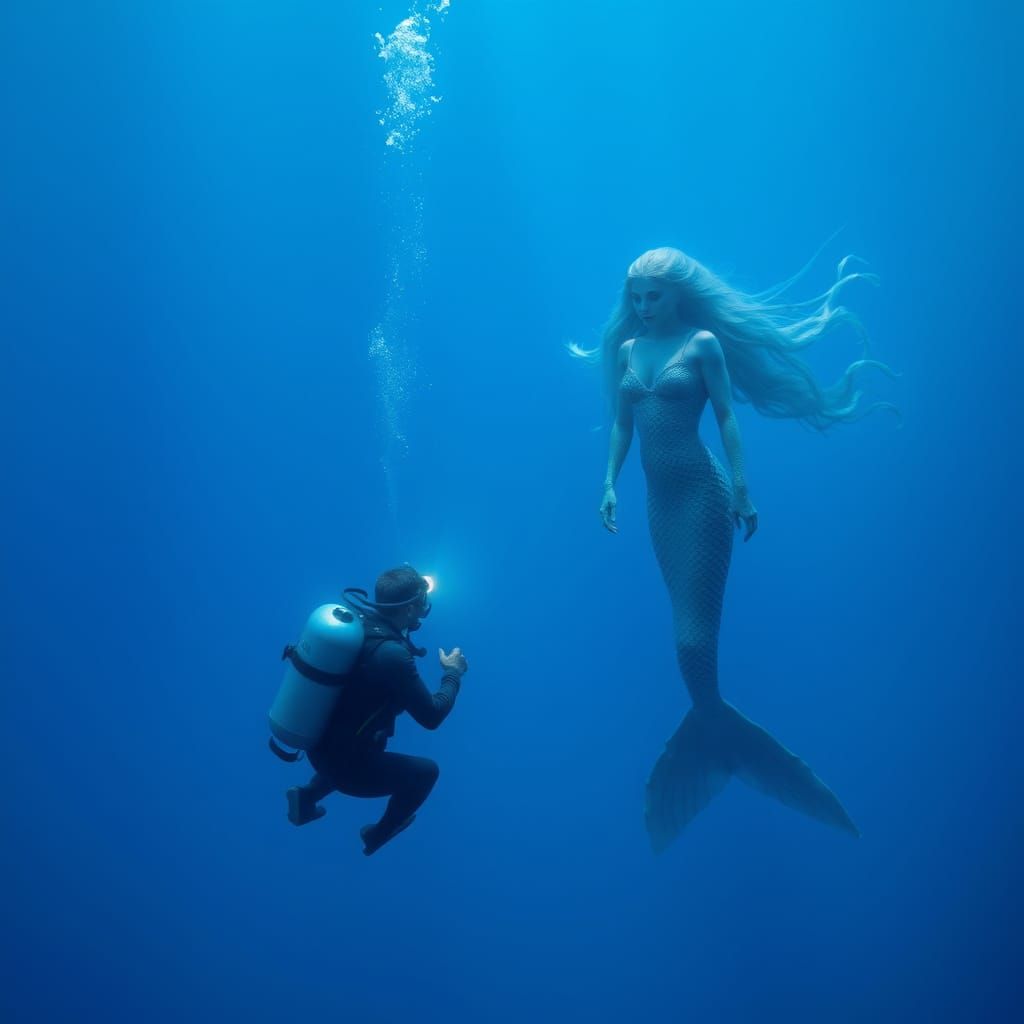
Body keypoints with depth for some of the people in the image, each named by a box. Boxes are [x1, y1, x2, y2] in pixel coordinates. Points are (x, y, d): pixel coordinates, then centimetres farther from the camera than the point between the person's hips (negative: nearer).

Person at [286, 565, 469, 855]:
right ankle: (380, 833, 34)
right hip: (345, 765, -7)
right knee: (426, 771, 16)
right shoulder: (393, 656, -30)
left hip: (317, 745, 7)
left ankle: (308, 796, 28)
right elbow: (431, 716, -19)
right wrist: (453, 673, -4)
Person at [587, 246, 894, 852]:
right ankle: (717, 730, 21)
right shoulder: (627, 349, 12)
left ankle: (709, 728, 11)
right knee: (691, 623, 10)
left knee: (692, 631, -9)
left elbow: (727, 415, -4)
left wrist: (741, 487, -11)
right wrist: (610, 483, 6)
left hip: (700, 492, -5)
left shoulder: (702, 342, -1)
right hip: (659, 497, 5)